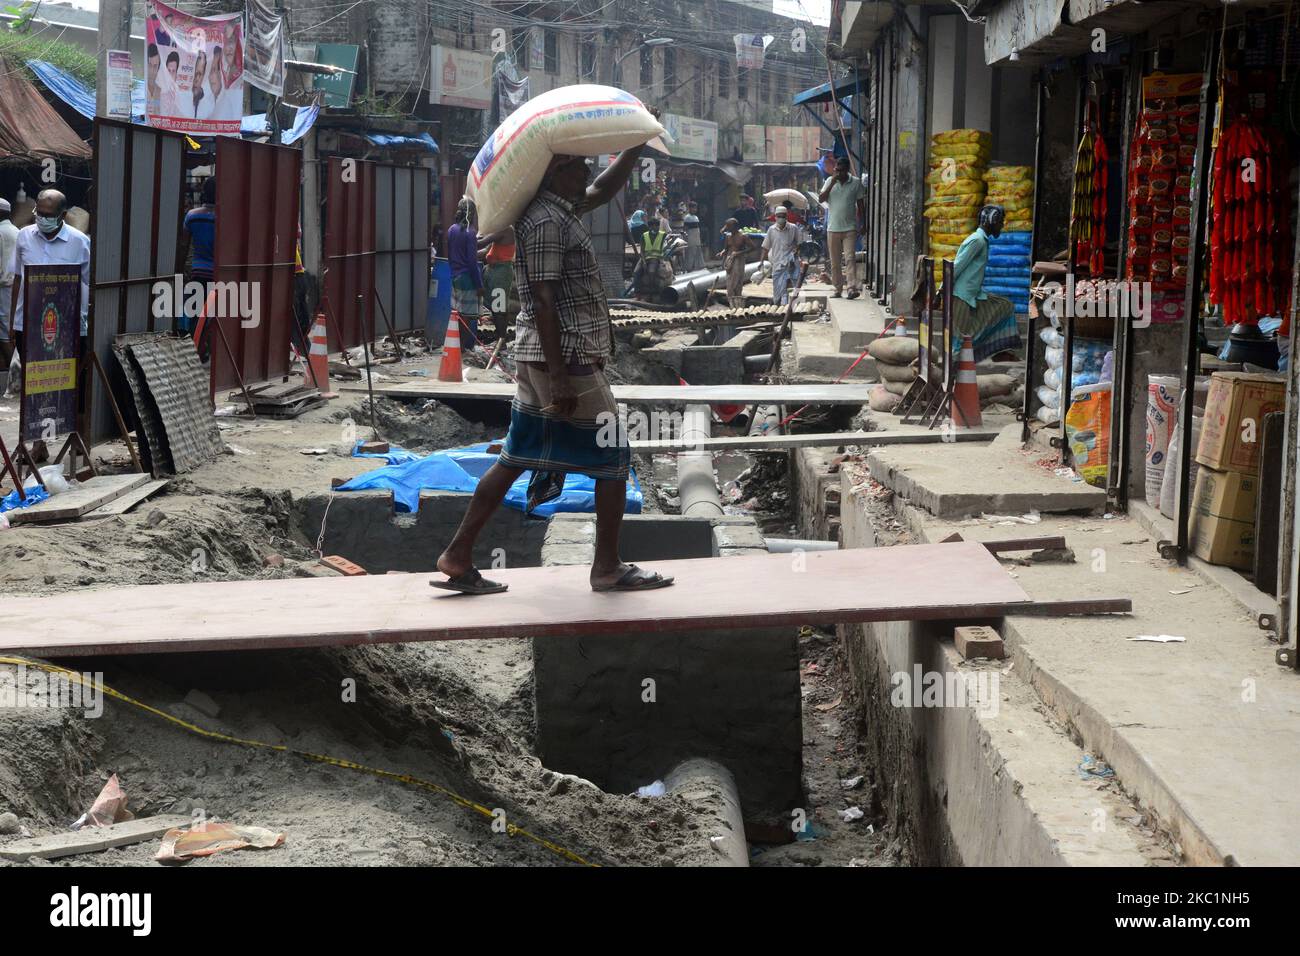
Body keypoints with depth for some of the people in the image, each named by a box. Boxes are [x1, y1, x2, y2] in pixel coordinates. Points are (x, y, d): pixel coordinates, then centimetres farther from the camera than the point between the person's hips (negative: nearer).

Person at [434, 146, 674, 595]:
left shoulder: (560, 210, 13)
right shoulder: (546, 222, -17)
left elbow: (603, 189, 32)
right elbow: (544, 303, -21)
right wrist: (560, 379, -24)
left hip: (538, 356, 10)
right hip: (566, 356, -10)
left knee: (517, 457, 11)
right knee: (613, 456, 1)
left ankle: (458, 557, 11)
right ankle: (608, 568, 10)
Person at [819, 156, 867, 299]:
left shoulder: (856, 183, -1)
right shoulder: (830, 181, 5)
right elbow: (821, 199, -3)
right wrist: (832, 184, -14)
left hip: (850, 228, -3)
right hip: (833, 228, 3)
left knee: (850, 257, -15)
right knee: (835, 262, 7)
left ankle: (852, 287, -22)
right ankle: (838, 289, 15)